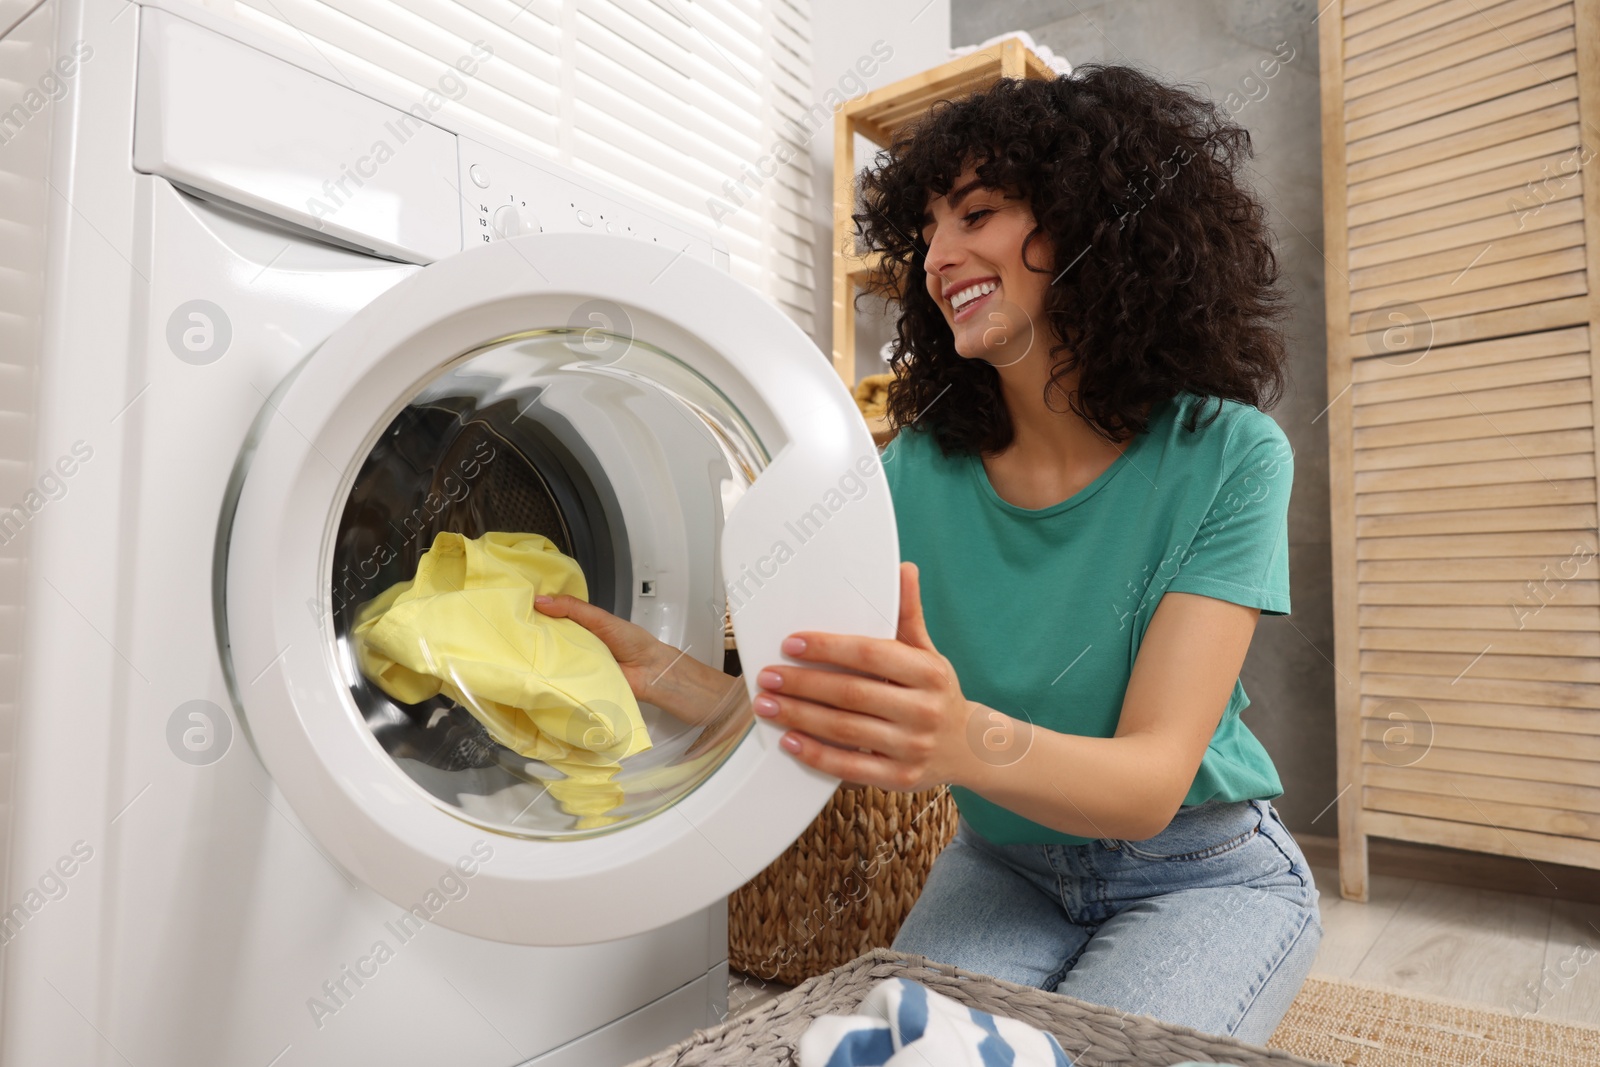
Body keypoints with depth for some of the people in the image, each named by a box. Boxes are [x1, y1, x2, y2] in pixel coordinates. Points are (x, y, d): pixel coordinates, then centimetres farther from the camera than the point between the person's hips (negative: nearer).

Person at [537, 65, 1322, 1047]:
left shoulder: (1226, 456, -19)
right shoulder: (920, 470, -10)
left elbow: (1152, 784, -26)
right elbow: (813, 717, -13)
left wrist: (971, 740, -46)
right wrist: (650, 664, -29)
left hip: (1205, 872, -1)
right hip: (1003, 863, 2)